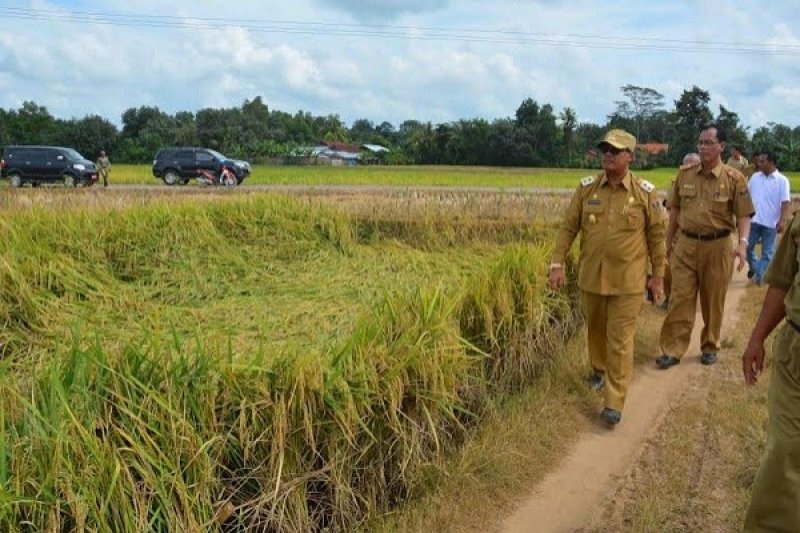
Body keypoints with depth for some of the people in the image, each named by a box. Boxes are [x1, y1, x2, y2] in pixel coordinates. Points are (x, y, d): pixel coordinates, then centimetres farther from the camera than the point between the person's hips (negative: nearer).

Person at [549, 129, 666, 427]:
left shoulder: (645, 193, -5)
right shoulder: (586, 188, -1)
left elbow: (656, 236, 2)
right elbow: (568, 227, 3)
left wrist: (658, 276, 3)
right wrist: (557, 263, -3)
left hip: (627, 281, -2)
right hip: (591, 276, 3)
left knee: (620, 341, -3)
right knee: (595, 329, 19)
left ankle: (614, 403, 4)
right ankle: (598, 369, 46)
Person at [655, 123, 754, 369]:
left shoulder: (734, 178, -7)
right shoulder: (684, 174, 2)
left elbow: (744, 215, -6)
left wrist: (743, 243, -22)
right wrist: (669, 242, 11)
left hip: (717, 247, -2)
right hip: (686, 245, 2)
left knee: (713, 301, 11)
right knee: (680, 299, 2)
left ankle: (710, 347, 27)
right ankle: (673, 350, 8)